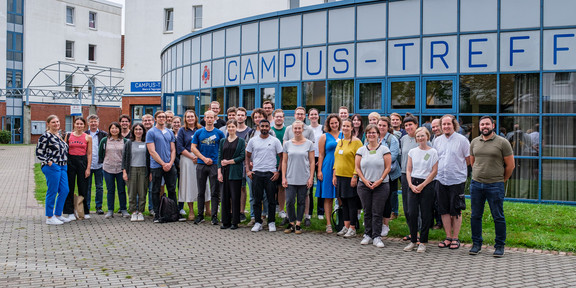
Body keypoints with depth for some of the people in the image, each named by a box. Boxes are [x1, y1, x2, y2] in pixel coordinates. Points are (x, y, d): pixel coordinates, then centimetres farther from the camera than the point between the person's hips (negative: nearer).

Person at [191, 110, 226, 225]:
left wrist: (219, 159, -6)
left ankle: (214, 216, 5)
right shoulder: (198, 132, 6)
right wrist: (204, 158, -6)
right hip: (201, 165, 2)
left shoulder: (219, 133, 3)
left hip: (215, 165, -1)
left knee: (215, 192, -1)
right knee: (200, 192, 7)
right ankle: (200, 215, 16)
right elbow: (193, 147, 3)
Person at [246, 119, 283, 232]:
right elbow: (248, 156, 13)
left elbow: (282, 157, 4)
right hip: (256, 173, 1)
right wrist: (248, 170, 2)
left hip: (270, 173, -1)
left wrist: (278, 172, -5)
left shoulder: (275, 141, 2)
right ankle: (258, 222, 14)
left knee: (271, 200, 3)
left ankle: (271, 222, 14)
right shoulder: (253, 140, 7)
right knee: (257, 200, 5)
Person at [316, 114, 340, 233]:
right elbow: (321, 155, 3)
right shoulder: (324, 137, 4)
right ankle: (328, 223, 5)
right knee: (328, 197, 0)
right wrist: (319, 171, -3)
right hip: (328, 168, -2)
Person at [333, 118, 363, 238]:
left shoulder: (356, 142, -8)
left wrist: (355, 176, -17)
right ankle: (346, 227, 20)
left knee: (352, 203, -1)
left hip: (350, 177, -7)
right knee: (344, 202, 12)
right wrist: (334, 175, 13)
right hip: (340, 176, 7)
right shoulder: (340, 142, 14)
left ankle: (352, 229, 6)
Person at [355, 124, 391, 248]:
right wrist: (365, 180, -7)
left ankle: (376, 237, 3)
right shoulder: (361, 150, 9)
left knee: (377, 213, -3)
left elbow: (388, 167, -2)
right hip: (364, 185, 2)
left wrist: (379, 180, -12)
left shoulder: (384, 149, 2)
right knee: (367, 212, 7)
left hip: (381, 185, -2)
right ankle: (368, 235, 18)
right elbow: (357, 167, 5)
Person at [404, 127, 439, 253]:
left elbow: (434, 171, -5)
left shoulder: (433, 152, 0)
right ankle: (413, 241, 11)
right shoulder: (412, 151, 10)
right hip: (413, 184, 3)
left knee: (426, 214, 0)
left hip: (427, 184, -3)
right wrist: (411, 185, -5)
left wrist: (422, 185, -10)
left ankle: (423, 242, 11)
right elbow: (408, 170, 9)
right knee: (412, 213, -1)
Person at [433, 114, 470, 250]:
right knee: (444, 210, 8)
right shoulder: (437, 140, 9)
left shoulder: (462, 140, -4)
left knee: (456, 211, 2)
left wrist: (456, 168, 4)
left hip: (457, 180, -4)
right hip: (441, 180, 4)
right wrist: (442, 169, 10)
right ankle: (448, 237, 19)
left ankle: (455, 238, 13)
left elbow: (469, 160, 1)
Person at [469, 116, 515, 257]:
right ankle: (476, 243, 20)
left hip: (495, 186, -4)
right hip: (476, 184, 4)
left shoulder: (502, 142, -4)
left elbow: (510, 165, 1)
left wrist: (501, 180, 7)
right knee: (475, 216, 8)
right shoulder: (474, 142, 10)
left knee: (498, 217, 2)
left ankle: (499, 246, 14)